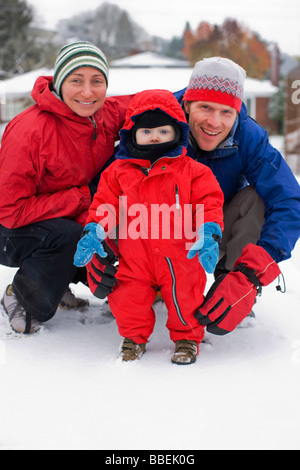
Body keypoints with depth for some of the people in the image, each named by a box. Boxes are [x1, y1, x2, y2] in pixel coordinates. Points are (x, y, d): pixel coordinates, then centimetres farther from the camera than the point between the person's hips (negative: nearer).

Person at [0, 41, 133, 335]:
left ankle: (59, 280, 11)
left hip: (73, 220, 7)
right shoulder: (29, 131, -28)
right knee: (66, 235, -34)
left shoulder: (108, 114, -10)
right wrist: (85, 197, -27)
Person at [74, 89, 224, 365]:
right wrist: (94, 232, -9)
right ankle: (135, 336, 29)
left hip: (180, 258, -1)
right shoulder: (118, 171, 3)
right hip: (135, 257, 2)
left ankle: (187, 337, 31)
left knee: (184, 298, 6)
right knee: (128, 299, 3)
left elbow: (209, 202, -5)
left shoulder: (191, 171, -2)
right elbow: (105, 204, 5)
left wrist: (209, 234, -20)